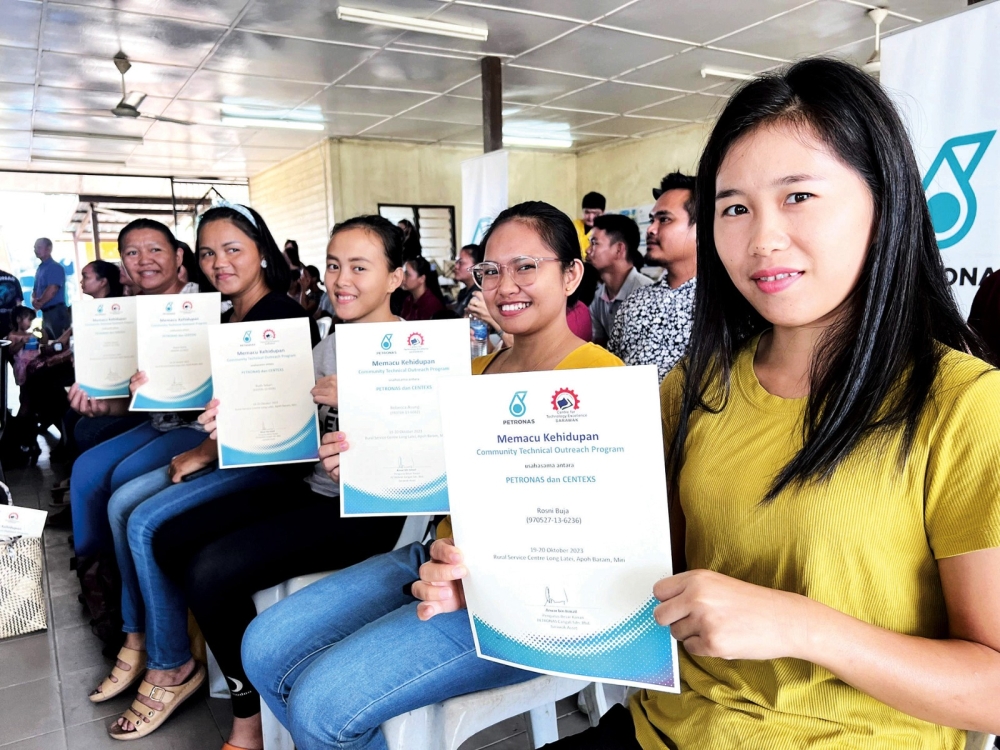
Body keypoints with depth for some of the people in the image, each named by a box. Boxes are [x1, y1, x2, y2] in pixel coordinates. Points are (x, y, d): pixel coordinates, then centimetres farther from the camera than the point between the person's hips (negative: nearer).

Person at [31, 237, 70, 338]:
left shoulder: (55, 267, -9)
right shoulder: (40, 269, 18)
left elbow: (52, 290, -18)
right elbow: (35, 290, 20)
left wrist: (39, 303, -6)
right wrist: (34, 300, -2)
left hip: (57, 312, -9)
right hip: (45, 313, 9)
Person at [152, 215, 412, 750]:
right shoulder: (329, 345, 13)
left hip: (367, 510, -8)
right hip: (310, 490, 9)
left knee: (210, 571, -19)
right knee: (170, 541, 4)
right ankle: (241, 662, 20)